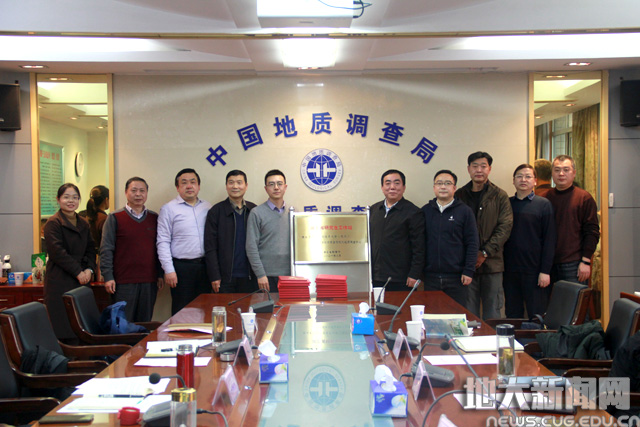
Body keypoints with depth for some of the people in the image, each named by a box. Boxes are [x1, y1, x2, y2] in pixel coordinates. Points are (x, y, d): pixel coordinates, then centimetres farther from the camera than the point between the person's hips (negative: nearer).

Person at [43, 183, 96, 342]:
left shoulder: (83, 224, 17)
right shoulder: (53, 223, -3)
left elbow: (91, 250, 17)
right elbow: (57, 252, -11)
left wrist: (89, 269, -2)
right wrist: (78, 271, -12)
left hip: (81, 280, 6)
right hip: (60, 281, -6)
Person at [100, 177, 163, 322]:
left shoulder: (154, 218, 11)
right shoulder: (115, 218, 1)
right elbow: (106, 249, -2)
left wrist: (160, 275, 10)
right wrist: (108, 277, -9)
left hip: (149, 282, 3)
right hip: (124, 282, -3)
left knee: (145, 322, 9)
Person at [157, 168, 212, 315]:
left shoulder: (207, 208, 11)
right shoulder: (168, 209, 0)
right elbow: (163, 242, -3)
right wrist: (169, 270, -10)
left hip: (204, 265, 4)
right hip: (181, 267, -4)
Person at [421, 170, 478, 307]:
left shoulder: (465, 211, 2)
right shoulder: (425, 211, 8)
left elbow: (472, 243, -1)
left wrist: (469, 271, -7)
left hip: (456, 276, -2)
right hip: (431, 276, 2)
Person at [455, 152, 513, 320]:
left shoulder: (500, 196, 3)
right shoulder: (459, 195, 7)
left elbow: (505, 227, -4)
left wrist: (485, 253, -12)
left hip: (492, 263, -1)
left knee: (492, 313, 4)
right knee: (469, 313, 4)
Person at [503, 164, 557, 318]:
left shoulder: (544, 204, 0)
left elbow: (549, 240, -3)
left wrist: (545, 271, -10)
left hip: (535, 271, -3)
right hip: (510, 271, 3)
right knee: (512, 316, 9)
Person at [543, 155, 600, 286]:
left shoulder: (584, 198, 1)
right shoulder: (545, 198, 10)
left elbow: (592, 233, -3)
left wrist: (586, 261, -10)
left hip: (574, 265, -3)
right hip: (549, 264, 3)